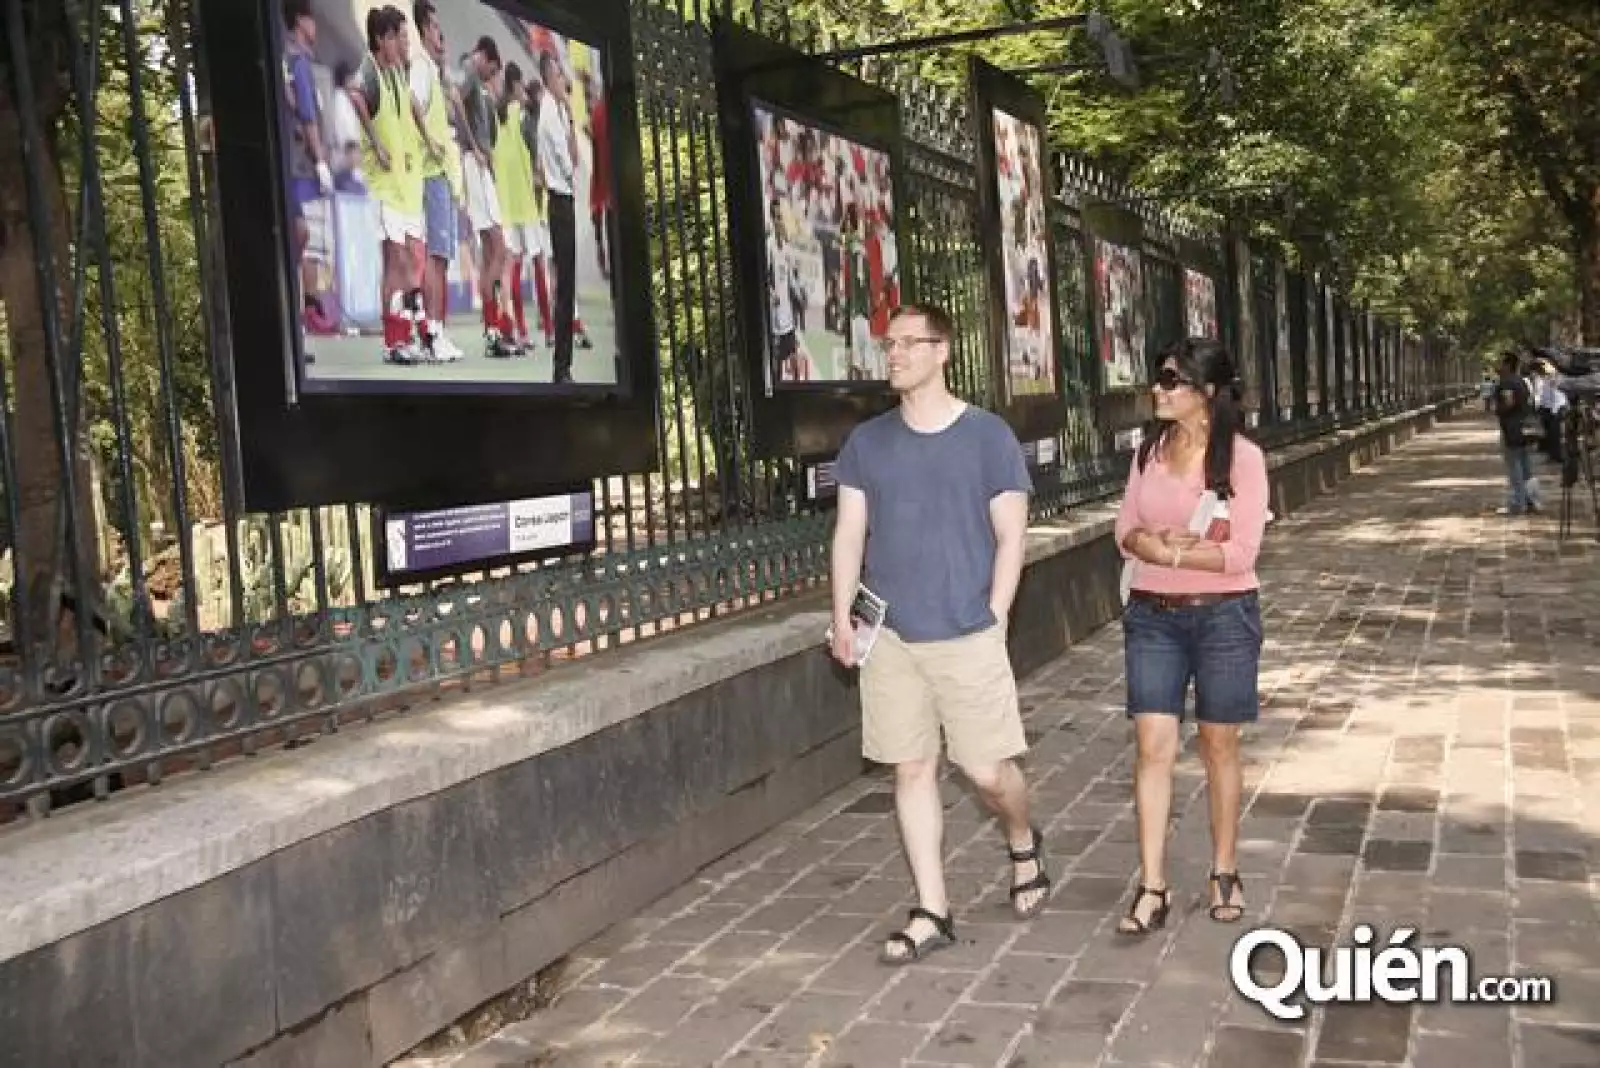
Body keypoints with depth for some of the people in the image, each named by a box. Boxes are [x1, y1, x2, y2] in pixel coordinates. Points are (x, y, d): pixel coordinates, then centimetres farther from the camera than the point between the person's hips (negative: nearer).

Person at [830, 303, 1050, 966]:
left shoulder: (987, 436, -2)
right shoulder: (867, 441, 7)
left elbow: (1010, 537, -1)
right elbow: (850, 532, 8)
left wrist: (992, 620, -7)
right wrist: (842, 617, -1)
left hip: (967, 636, -3)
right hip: (890, 636, 3)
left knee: (986, 768, -1)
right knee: (912, 769, 6)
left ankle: (1024, 845, 33)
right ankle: (932, 913, 17)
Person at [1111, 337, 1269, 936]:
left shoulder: (1242, 457, -9)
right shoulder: (1150, 450, 5)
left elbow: (1241, 553, -14)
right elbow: (1125, 531, 4)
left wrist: (1166, 551, -14)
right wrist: (1156, 543, -16)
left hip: (1223, 616, -3)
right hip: (1152, 617, 3)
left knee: (1218, 746, 10)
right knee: (1153, 747, -2)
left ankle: (1225, 872, 27)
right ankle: (1152, 888, 2)